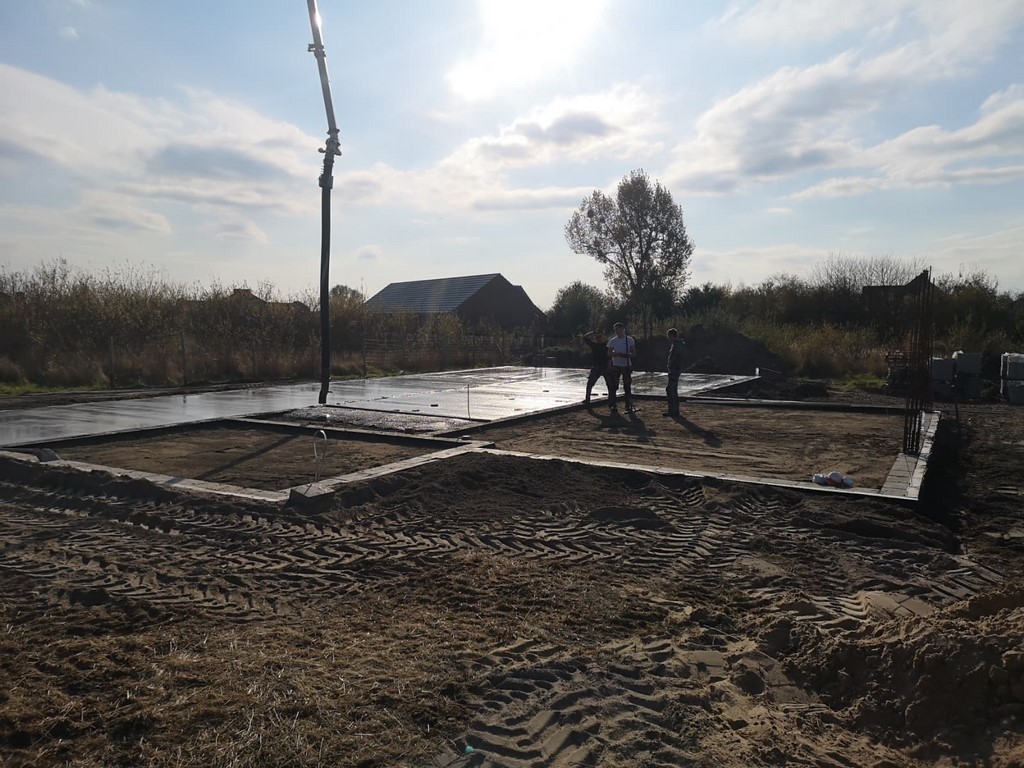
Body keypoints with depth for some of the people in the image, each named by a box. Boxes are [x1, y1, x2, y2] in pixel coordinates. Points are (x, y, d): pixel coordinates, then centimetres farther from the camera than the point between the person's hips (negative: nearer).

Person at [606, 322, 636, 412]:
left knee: (627, 386, 3)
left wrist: (627, 355, -20)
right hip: (615, 366, 0)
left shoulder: (630, 340, 4)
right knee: (613, 386, -4)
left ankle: (628, 405, 11)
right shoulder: (612, 341, 5)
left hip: (627, 365, 0)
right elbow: (609, 354, 0)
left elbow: (634, 353, 1)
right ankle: (613, 405, 2)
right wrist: (618, 354, -18)